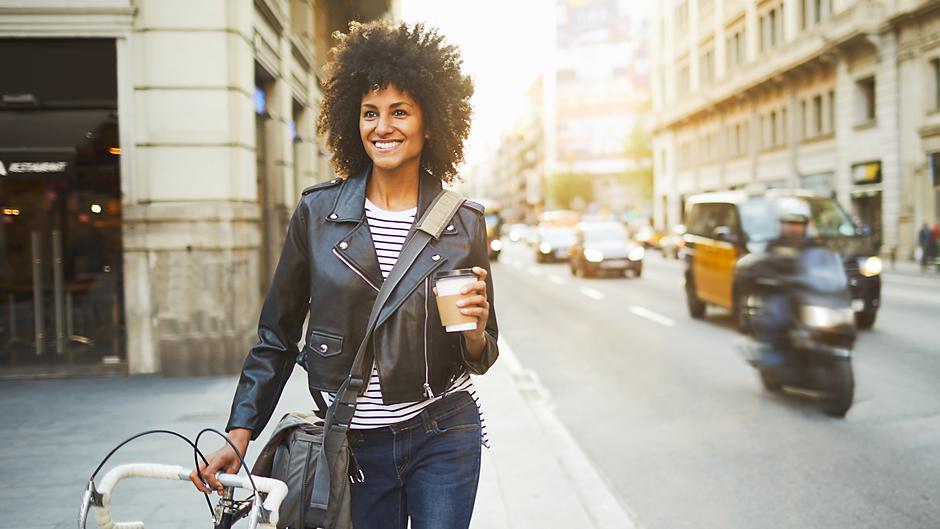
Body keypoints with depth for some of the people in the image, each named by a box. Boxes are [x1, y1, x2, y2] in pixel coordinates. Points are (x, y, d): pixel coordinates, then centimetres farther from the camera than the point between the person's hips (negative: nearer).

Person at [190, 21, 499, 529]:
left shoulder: (464, 223, -2)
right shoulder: (318, 213, -3)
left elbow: (481, 357, 6)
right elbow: (277, 335, 3)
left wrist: (475, 332, -16)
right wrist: (238, 434, -2)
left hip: (443, 439, 0)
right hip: (356, 445, 0)